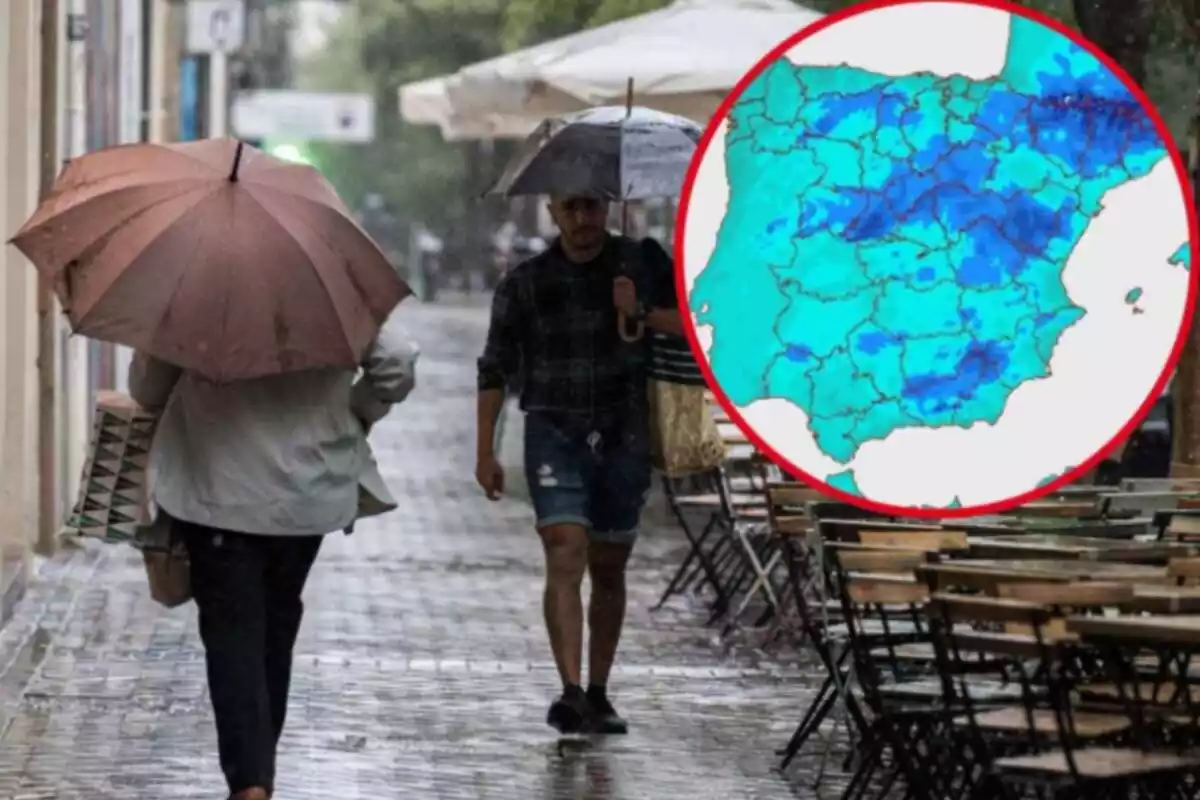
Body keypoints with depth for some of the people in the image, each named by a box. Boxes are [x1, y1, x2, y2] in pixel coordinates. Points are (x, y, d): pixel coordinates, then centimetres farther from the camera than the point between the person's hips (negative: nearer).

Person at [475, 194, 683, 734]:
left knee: (609, 569, 10)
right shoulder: (525, 282, 3)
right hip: (554, 434, -2)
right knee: (565, 557, -18)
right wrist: (485, 452, 1)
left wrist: (642, 313, -14)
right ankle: (571, 692, -25)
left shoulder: (643, 264, 4)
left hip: (623, 439, 2)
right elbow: (495, 370, 6)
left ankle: (598, 694, 21)